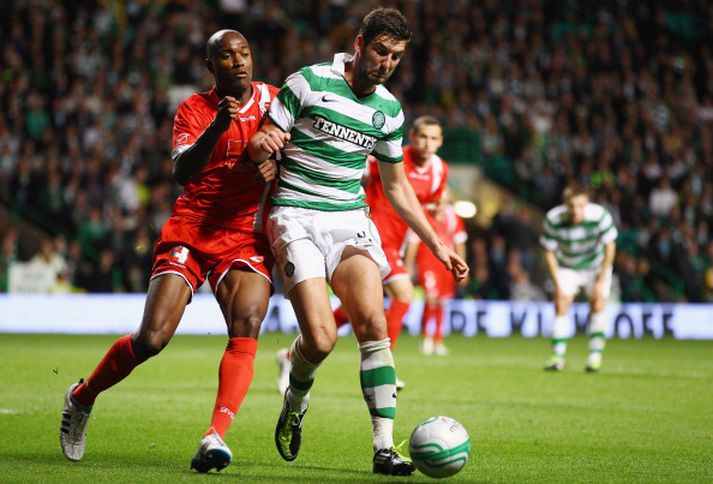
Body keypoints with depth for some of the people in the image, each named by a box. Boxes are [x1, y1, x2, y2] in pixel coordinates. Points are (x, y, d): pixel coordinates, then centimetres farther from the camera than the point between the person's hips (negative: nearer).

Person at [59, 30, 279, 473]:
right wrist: (216, 128, -36)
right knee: (151, 338, -9)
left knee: (246, 329, -23)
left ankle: (216, 436, -29)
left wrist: (276, 166, -8)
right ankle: (82, 398, 18)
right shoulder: (195, 110, -4)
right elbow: (182, 173, -20)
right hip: (191, 230, -2)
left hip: (246, 235, 2)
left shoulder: (273, 100, 5)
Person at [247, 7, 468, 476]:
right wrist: (263, 144, -26)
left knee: (373, 325, -16)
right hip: (296, 217, -4)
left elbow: (397, 185, 21)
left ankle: (385, 446, -15)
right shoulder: (309, 83, -4)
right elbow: (259, 146, -1)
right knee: (321, 338, -17)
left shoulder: (389, 110, 11)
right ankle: (296, 402, 18)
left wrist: (437, 244, 17)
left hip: (351, 218, 4)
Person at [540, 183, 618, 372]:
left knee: (597, 305, -13)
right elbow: (549, 253, -14)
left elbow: (610, 247, -16)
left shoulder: (600, 216, -29)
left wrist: (601, 280, -17)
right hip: (567, 267, 1)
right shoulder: (553, 220, -27)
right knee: (561, 305, -12)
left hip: (596, 266, -1)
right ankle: (558, 355, -7)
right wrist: (557, 284, -18)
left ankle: (595, 355, -4)